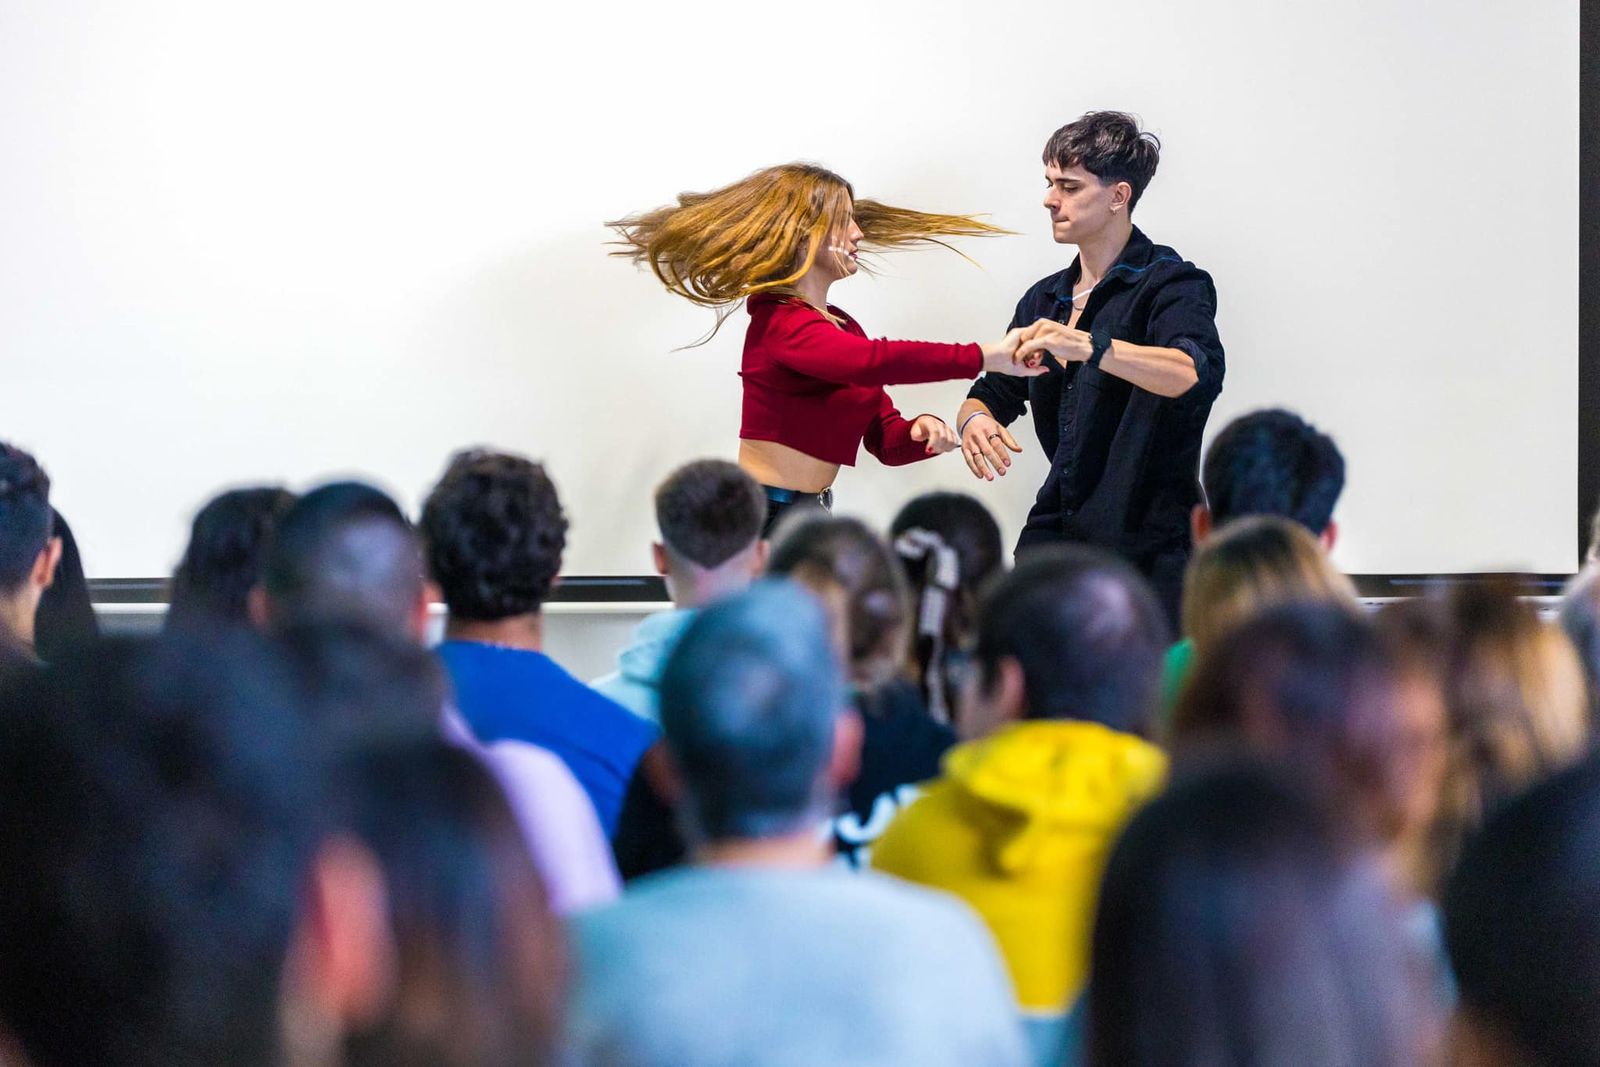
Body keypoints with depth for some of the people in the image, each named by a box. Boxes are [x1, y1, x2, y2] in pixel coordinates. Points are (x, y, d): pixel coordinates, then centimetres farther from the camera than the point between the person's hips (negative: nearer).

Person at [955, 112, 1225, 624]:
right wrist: (974, 419, -4)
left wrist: (1088, 346, -37)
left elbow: (1198, 374, -24)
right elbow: (992, 395, 21)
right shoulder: (1045, 300, 19)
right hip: (1054, 538, 6)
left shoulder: (1169, 284, -4)